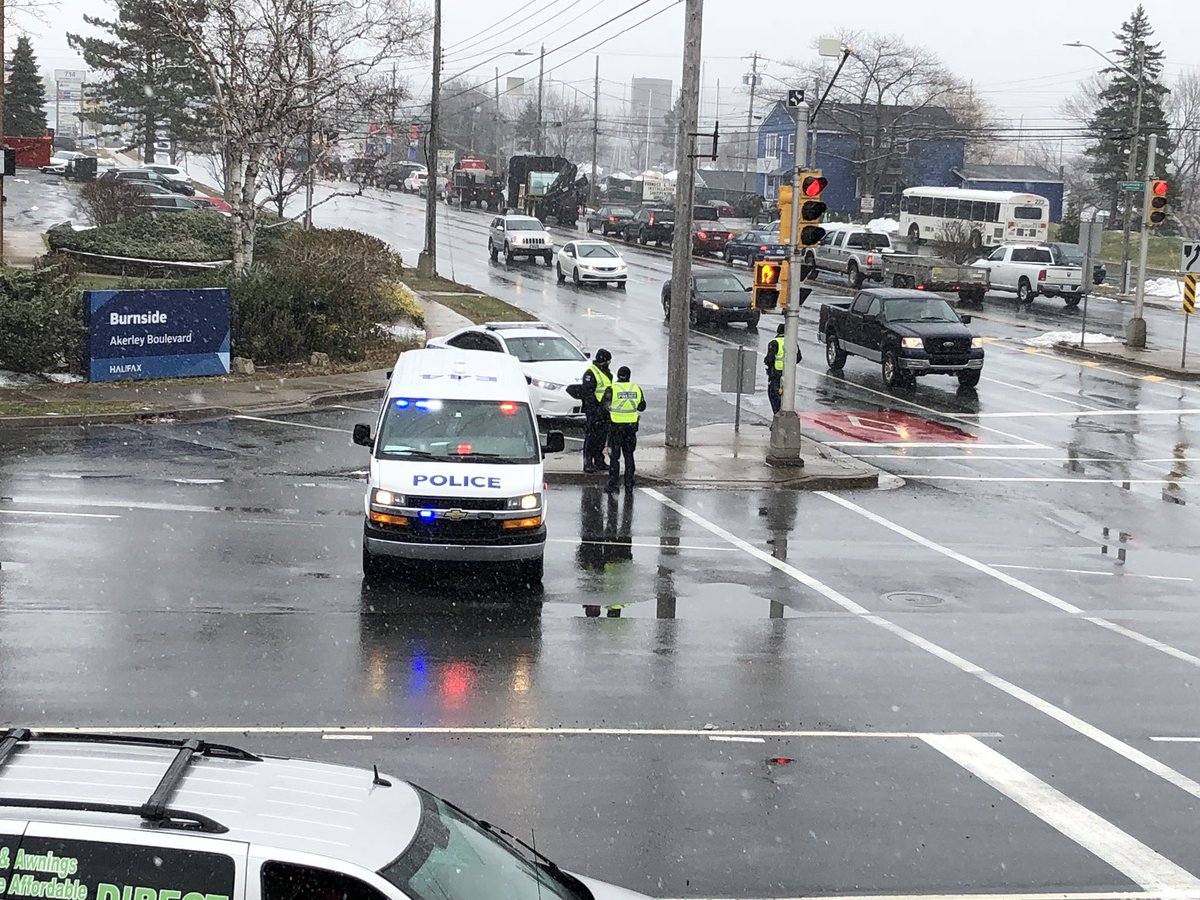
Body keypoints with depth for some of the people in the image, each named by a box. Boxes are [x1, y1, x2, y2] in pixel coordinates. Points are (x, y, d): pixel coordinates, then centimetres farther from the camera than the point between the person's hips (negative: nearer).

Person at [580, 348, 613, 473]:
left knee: (602, 437, 13)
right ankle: (588, 464, -3)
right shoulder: (590, 373, -13)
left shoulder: (607, 372, 15)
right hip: (594, 411, -9)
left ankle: (599, 462, 21)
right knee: (591, 437, -6)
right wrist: (594, 409, -23)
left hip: (604, 411, 9)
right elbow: (588, 393, -18)